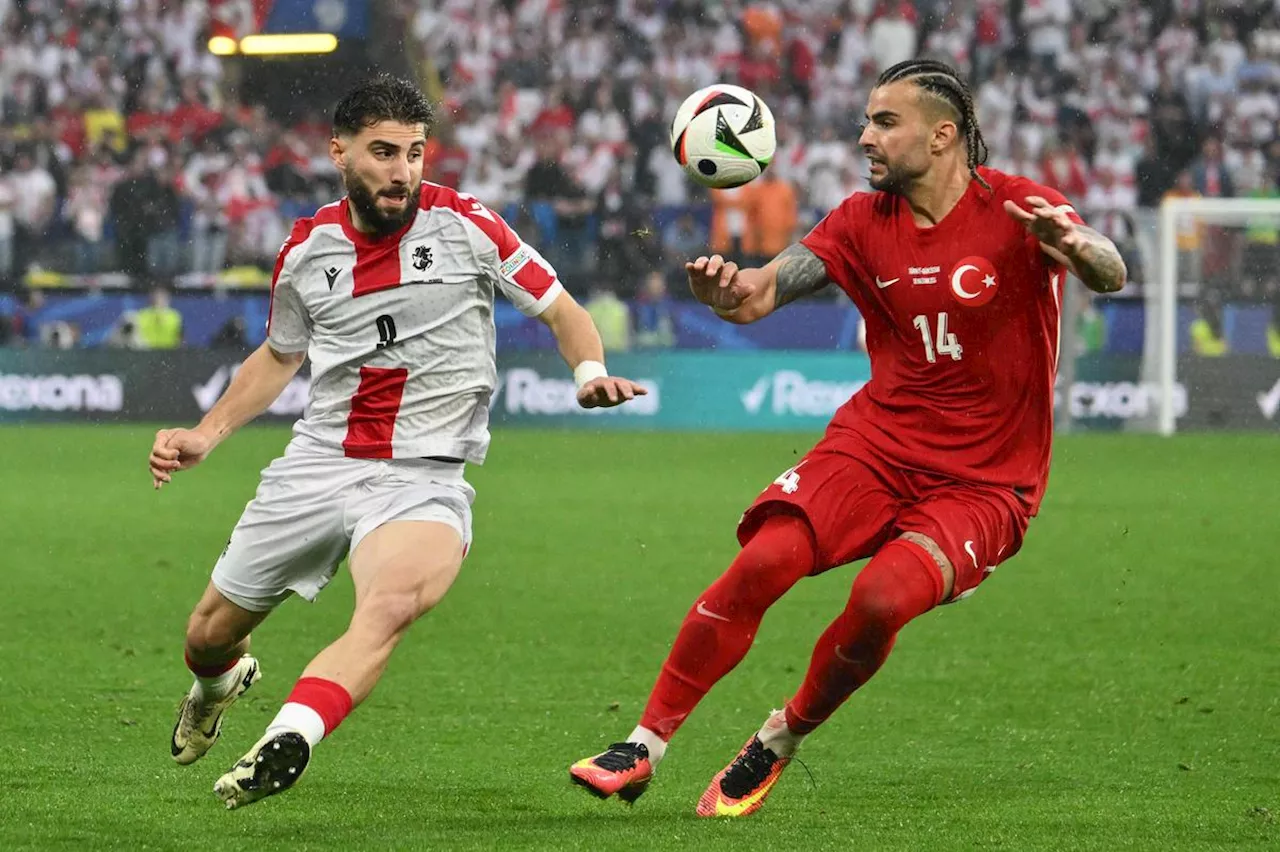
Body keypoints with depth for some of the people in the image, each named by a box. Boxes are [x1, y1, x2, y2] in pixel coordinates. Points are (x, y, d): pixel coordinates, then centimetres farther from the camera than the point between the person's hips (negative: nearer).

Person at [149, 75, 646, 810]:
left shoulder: (467, 227, -5)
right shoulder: (307, 250, 5)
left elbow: (562, 311, 4)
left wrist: (591, 373, -16)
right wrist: (206, 435, 14)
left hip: (422, 478, -4)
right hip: (317, 465, 4)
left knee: (394, 600, -37)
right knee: (211, 635, 10)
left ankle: (285, 747, -47)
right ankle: (221, 681, 48)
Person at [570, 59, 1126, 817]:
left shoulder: (1014, 210, -9)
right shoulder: (864, 222, 5)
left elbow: (1111, 276, -24)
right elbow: (765, 291, -3)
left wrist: (1080, 249, -48)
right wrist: (731, 291, -28)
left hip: (982, 482, -3)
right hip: (875, 442, 4)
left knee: (883, 597, -28)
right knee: (764, 561, -19)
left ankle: (781, 743, -2)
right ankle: (646, 747, -8)